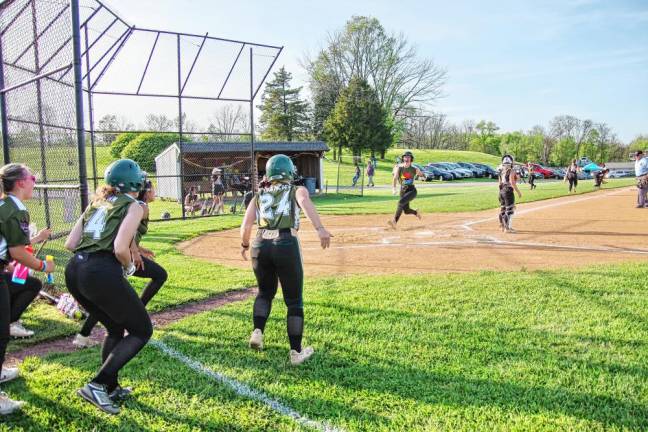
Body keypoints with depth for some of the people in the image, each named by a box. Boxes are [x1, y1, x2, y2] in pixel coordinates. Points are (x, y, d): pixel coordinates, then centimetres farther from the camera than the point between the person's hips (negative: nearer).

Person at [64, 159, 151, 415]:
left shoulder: (96, 203, 21)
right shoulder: (133, 206, 1)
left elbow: (70, 244, 14)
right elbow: (120, 249, -13)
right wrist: (129, 267, 6)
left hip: (73, 272, 8)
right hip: (102, 274, -8)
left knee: (115, 329, 26)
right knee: (142, 331, 8)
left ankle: (111, 389, 31)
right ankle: (96, 386, -1)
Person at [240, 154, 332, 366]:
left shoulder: (259, 195, 18)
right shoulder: (297, 190, 12)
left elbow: (246, 226, 9)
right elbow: (306, 203, -12)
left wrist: (244, 245, 28)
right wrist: (320, 228, -26)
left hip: (261, 245, 3)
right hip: (286, 245, -3)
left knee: (265, 292, 27)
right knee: (294, 301, 10)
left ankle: (257, 332, 9)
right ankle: (296, 352, 13)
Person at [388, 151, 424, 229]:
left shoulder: (414, 169, -2)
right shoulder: (399, 167, -3)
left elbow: (423, 176, 17)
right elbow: (395, 178, -17)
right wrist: (393, 188, -28)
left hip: (412, 190, -3)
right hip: (403, 190, 3)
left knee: (401, 202, -28)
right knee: (406, 211, 5)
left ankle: (394, 221, -30)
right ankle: (416, 212, 40)